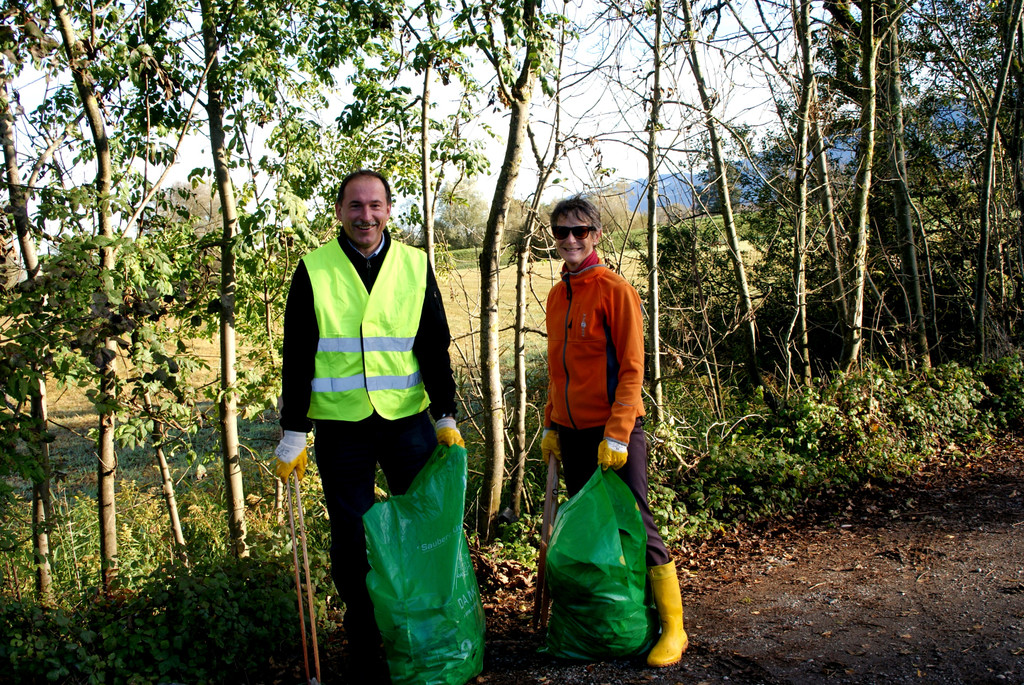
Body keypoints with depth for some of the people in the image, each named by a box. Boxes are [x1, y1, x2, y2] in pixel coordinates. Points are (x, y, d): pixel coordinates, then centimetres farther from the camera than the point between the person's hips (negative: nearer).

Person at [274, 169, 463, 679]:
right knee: (351, 540, 6)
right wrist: (293, 434, -1)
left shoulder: (415, 266, 5)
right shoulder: (313, 271, 1)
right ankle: (364, 651, 22)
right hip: (339, 427, -1)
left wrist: (446, 416, 0)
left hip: (407, 420, 1)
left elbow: (434, 347, 7)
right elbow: (296, 358, 1)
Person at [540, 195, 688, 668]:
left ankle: (672, 627, 10)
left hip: (614, 432, -6)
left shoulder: (615, 290, -9)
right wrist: (551, 424, 13)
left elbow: (631, 367, -12)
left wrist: (616, 434, -17)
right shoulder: (557, 296, 11)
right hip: (572, 431, 7)